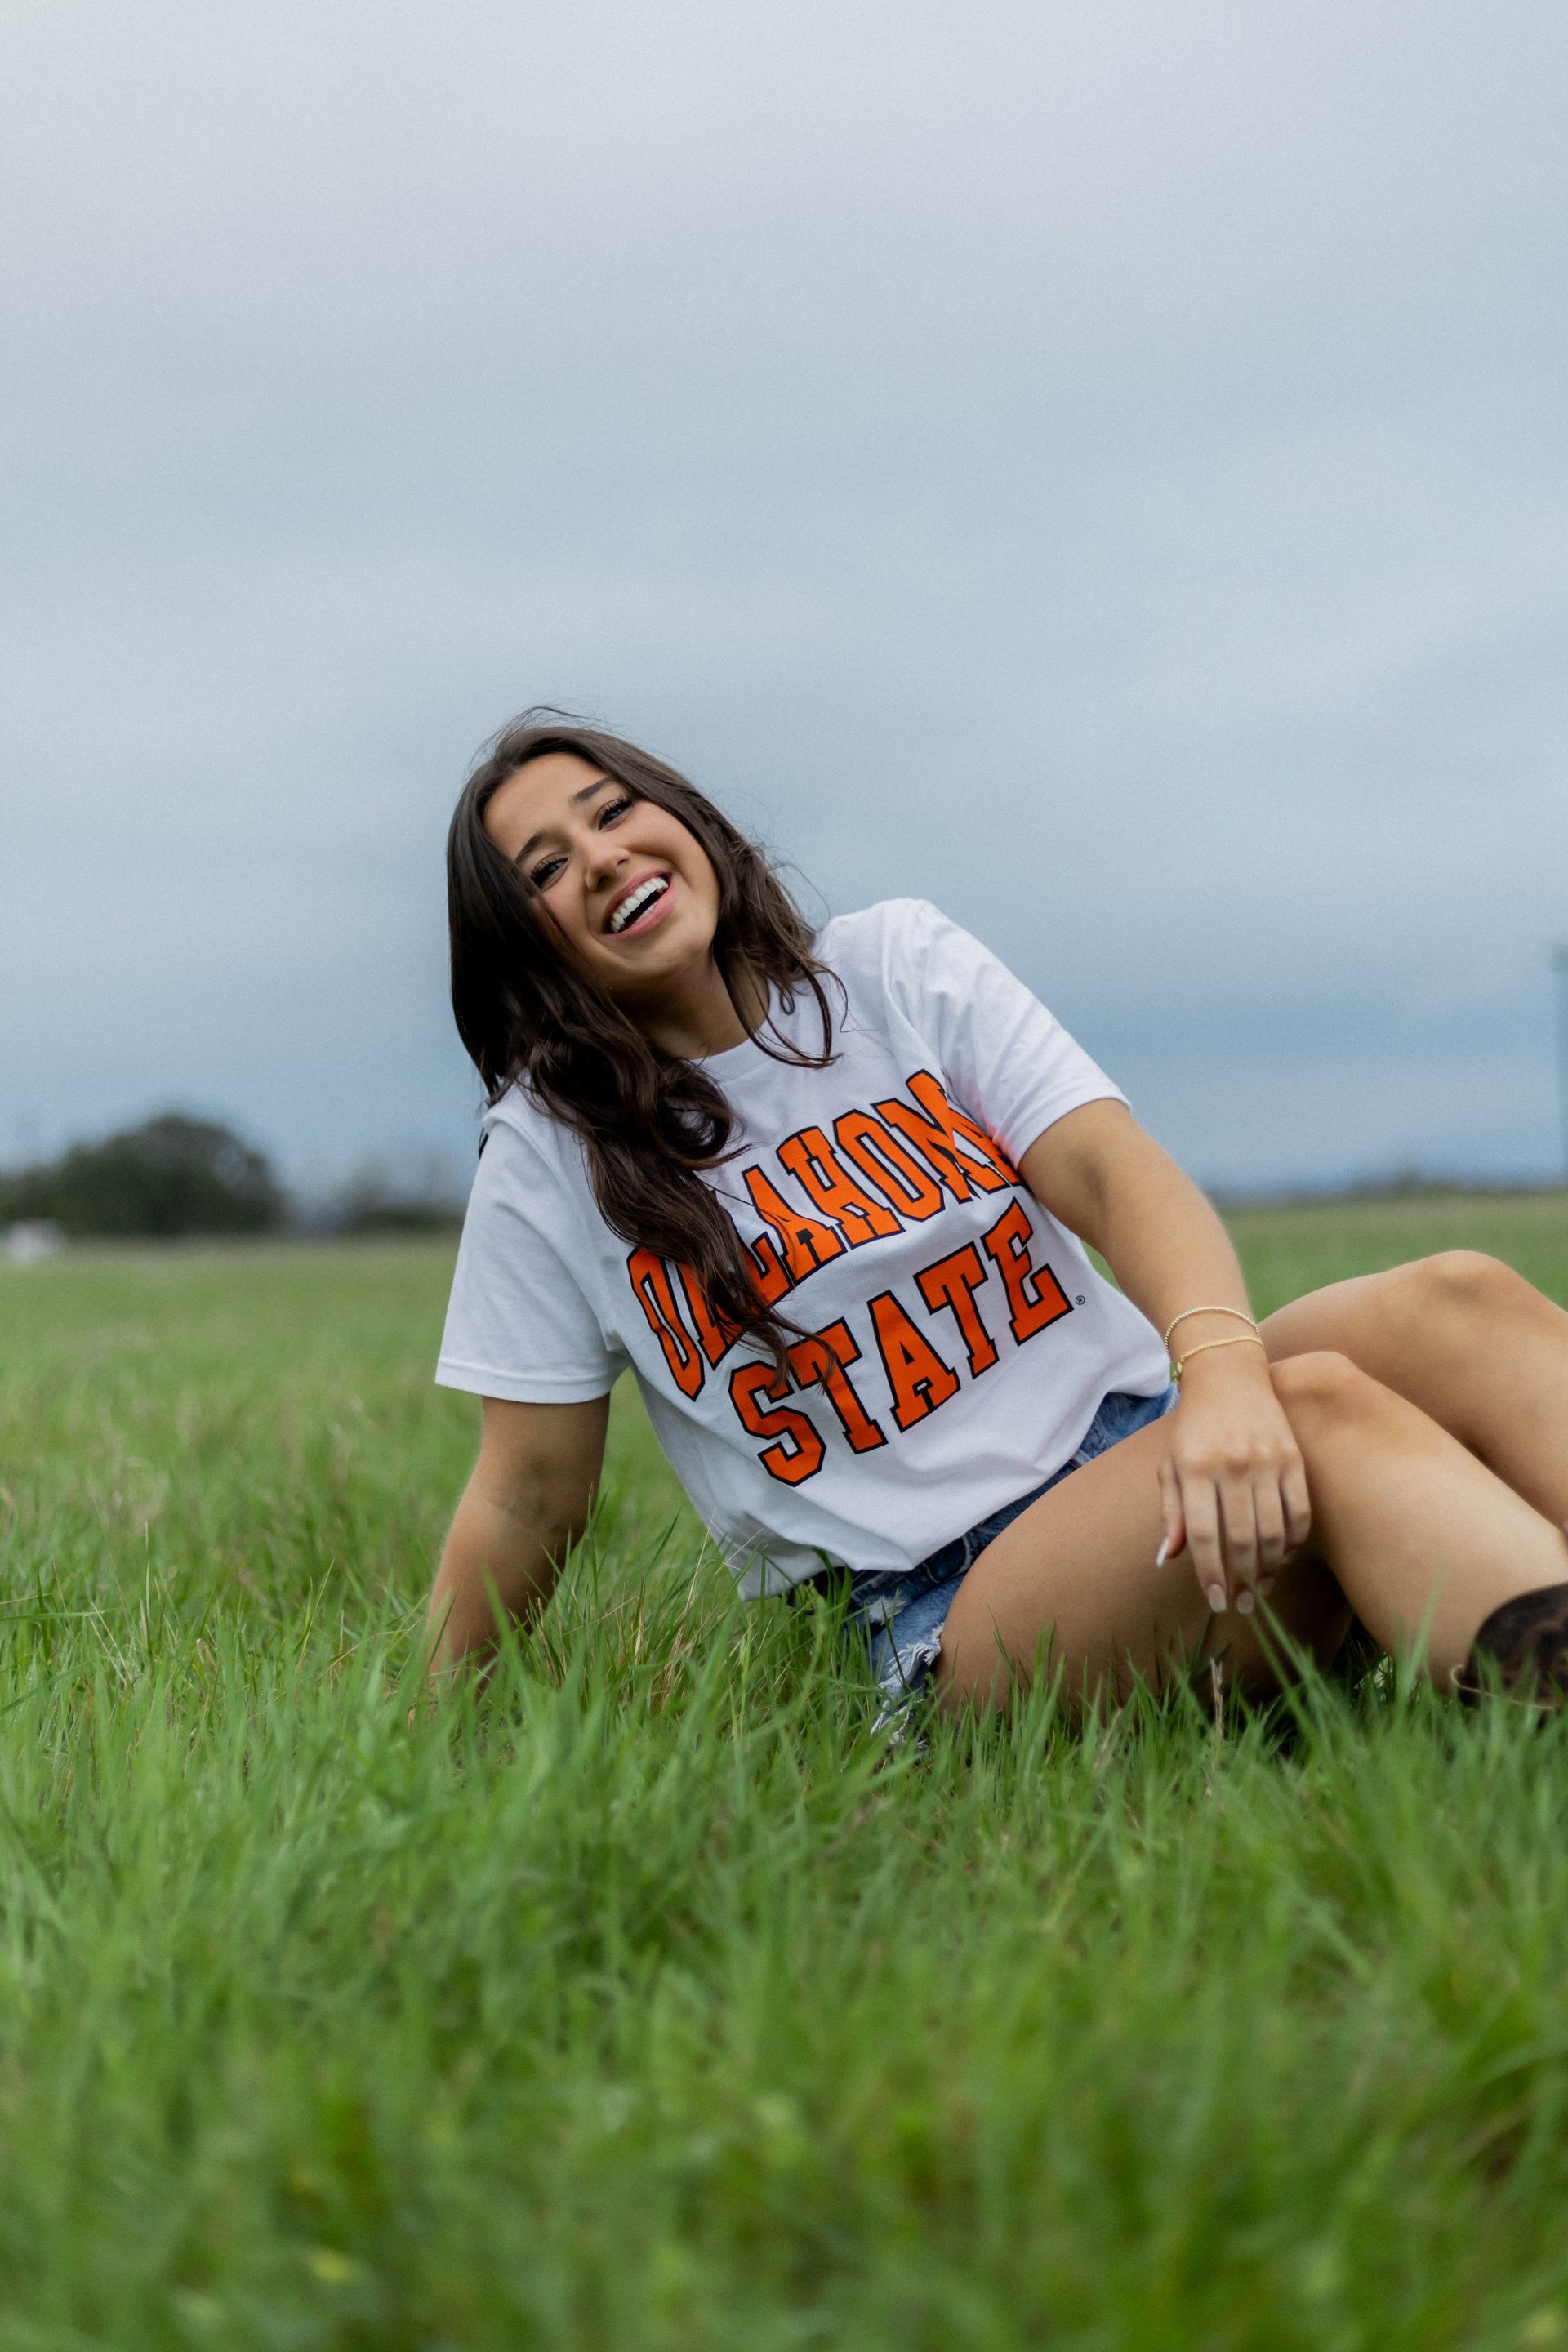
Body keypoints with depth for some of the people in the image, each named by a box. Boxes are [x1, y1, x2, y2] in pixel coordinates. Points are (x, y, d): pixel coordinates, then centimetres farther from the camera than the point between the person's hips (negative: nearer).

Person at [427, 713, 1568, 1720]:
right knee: (1319, 1409, -33)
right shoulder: (549, 1156, 2)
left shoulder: (897, 962, 7)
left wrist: (1221, 1366, -27)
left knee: (1453, 1300, -27)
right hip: (945, 1601, -3)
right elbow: (529, 1497, 7)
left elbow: (1111, 1168, -7)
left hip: (1141, 1421, 4)